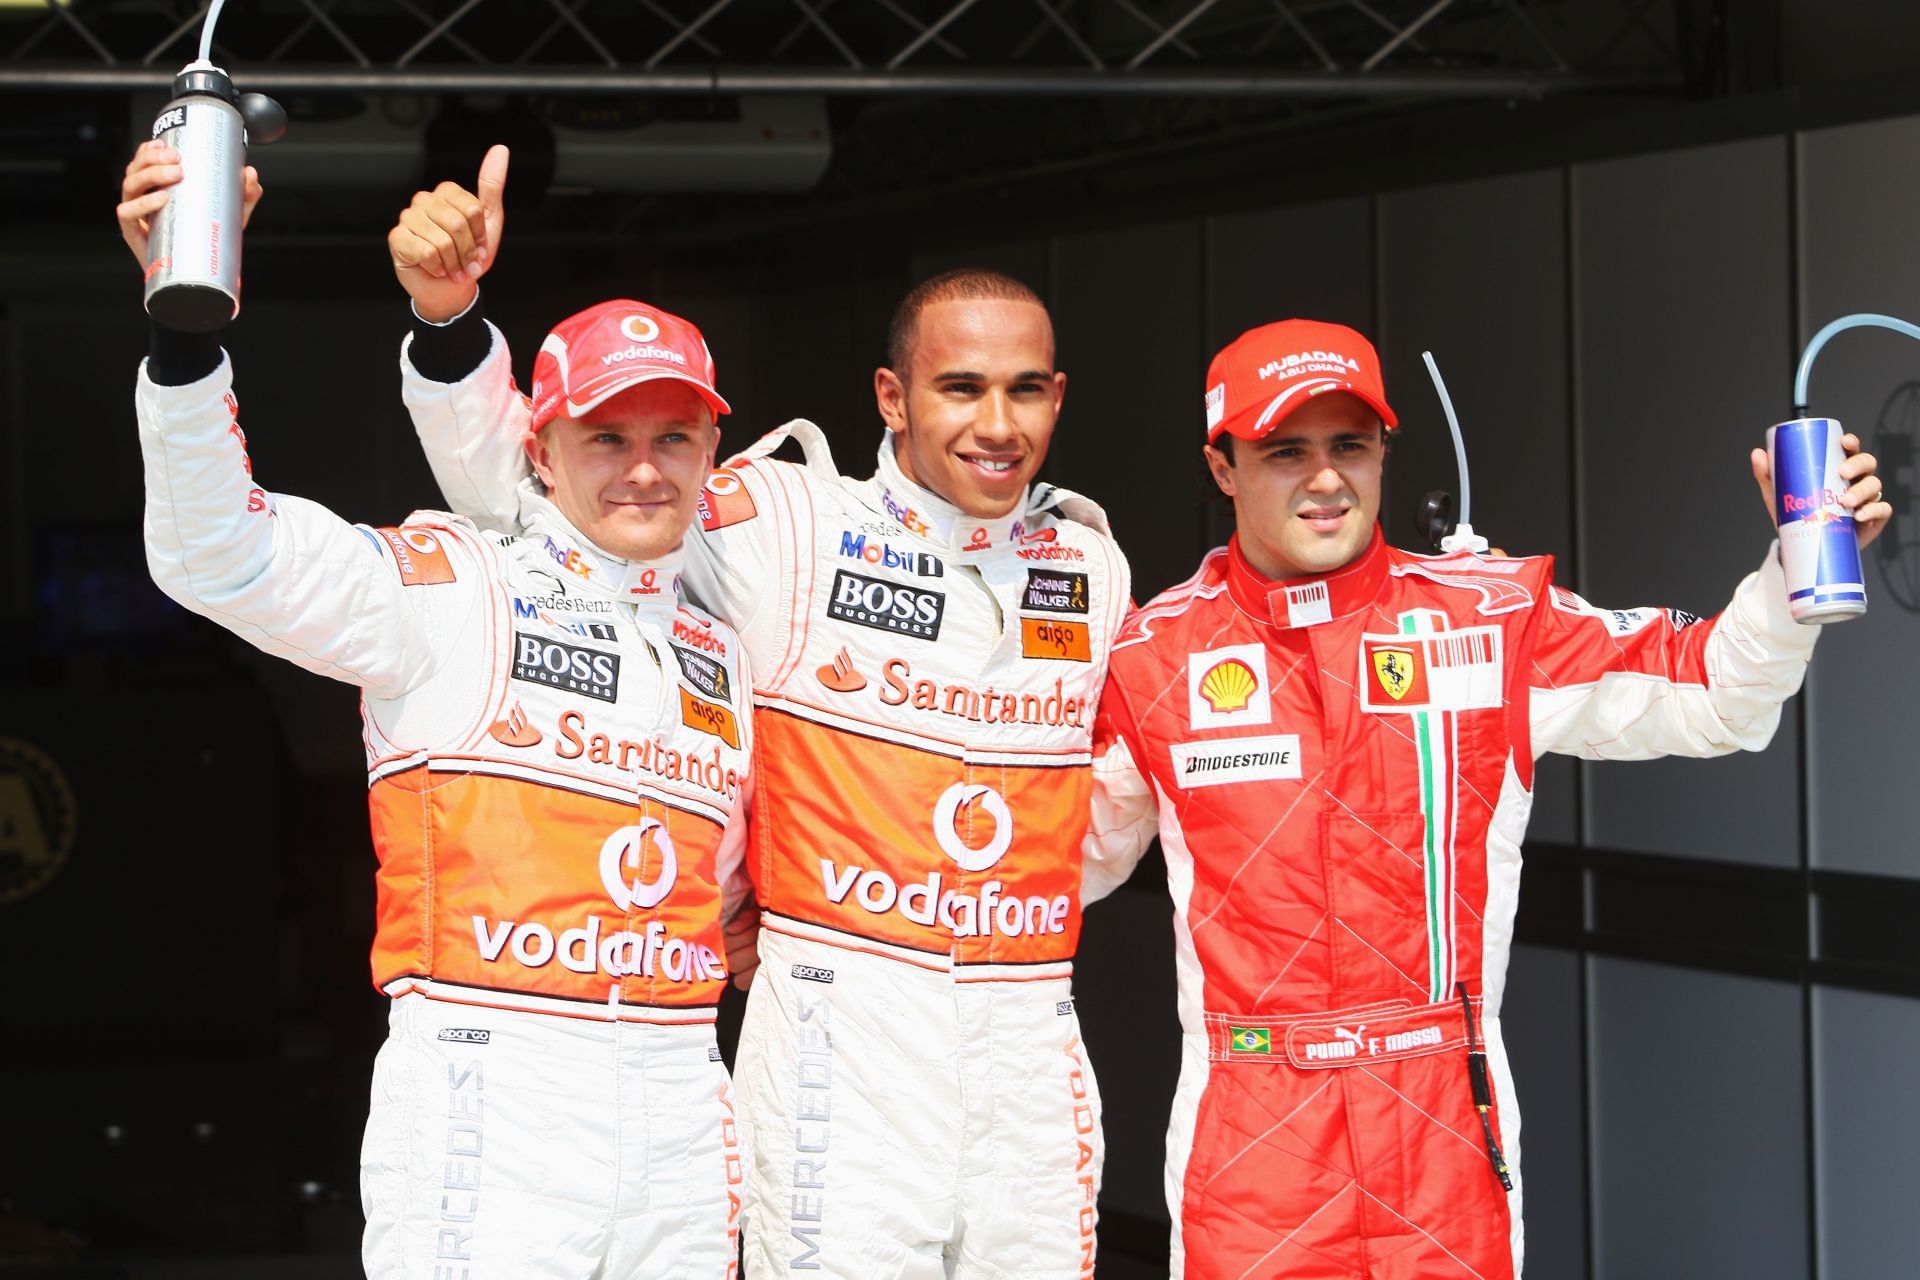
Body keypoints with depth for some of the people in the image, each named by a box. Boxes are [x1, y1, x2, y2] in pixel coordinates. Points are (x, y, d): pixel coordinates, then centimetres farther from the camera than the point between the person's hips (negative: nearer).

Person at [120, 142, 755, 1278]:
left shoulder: (720, 655, 18)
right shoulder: (449, 589, 0)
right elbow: (215, 552, -16)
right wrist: (188, 323, -28)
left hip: (678, 1118, 6)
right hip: (480, 1090, -6)